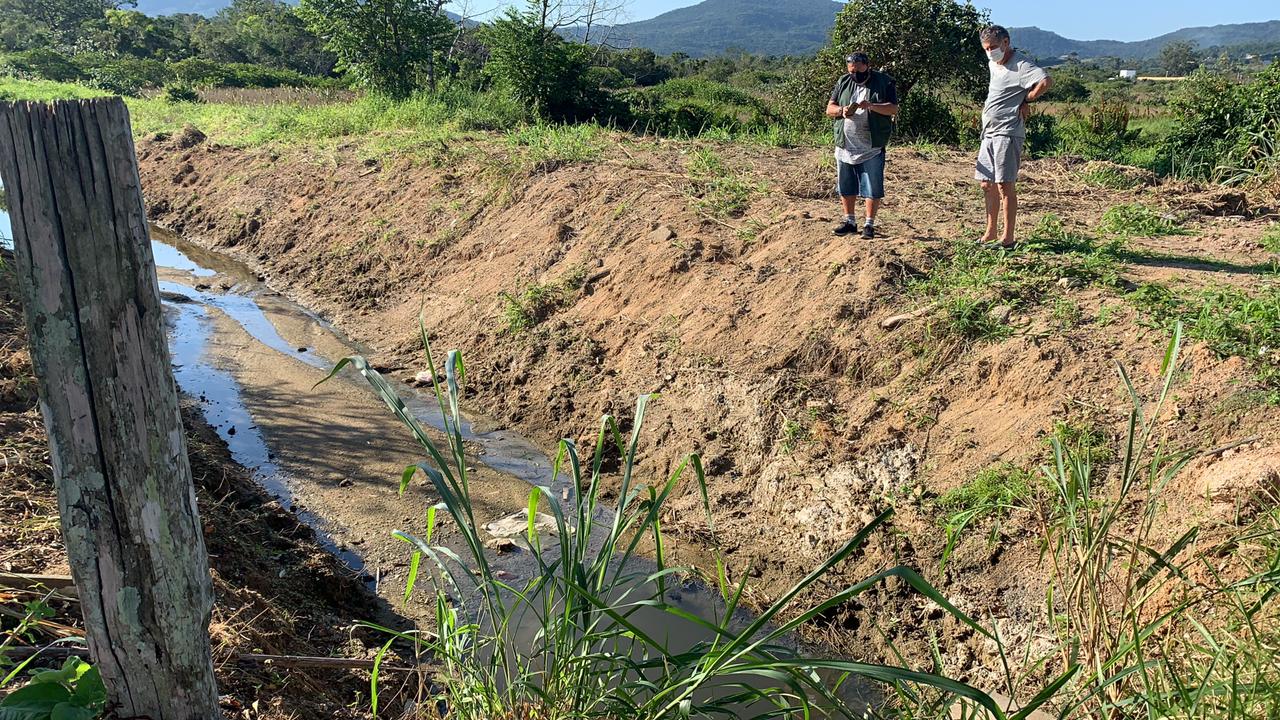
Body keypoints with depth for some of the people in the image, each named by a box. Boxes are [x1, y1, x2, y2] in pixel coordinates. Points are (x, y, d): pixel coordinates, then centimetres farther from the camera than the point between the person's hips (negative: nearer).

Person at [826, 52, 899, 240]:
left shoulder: (884, 82, -2)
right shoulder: (843, 83, 9)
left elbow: (893, 109, -10)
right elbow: (829, 109, 7)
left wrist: (871, 106, -26)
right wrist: (841, 110, -16)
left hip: (872, 148, -4)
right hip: (845, 146, 4)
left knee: (872, 189, -1)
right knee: (846, 187, 11)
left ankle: (869, 224, 10)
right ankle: (849, 221, 23)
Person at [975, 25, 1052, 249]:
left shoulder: (1021, 64, -13)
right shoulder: (993, 64, 15)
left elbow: (1046, 82, -28)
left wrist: (1025, 101, -13)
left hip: (1007, 134, -9)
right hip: (990, 133, 9)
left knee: (1005, 186, -9)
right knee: (987, 185, 12)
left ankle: (1008, 238, -4)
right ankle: (990, 233, 22)